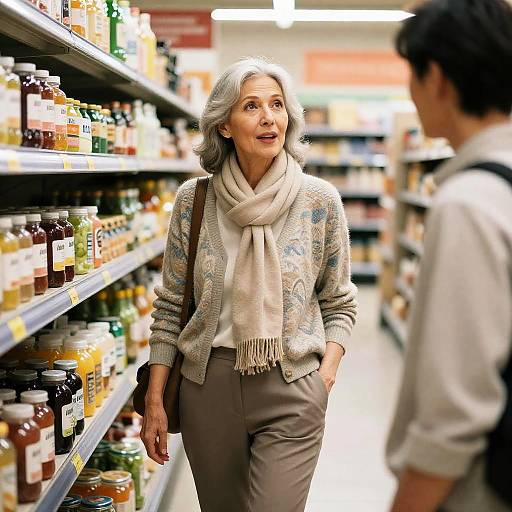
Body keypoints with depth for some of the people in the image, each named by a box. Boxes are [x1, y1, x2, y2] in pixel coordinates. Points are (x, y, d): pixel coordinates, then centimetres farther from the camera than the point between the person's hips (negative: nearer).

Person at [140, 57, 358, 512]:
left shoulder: (321, 201, -3)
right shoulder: (193, 200, -1)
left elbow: (339, 303, 6)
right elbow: (170, 307, 4)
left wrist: (328, 368, -10)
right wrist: (154, 400, 1)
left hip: (292, 392, -1)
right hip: (208, 384, 2)